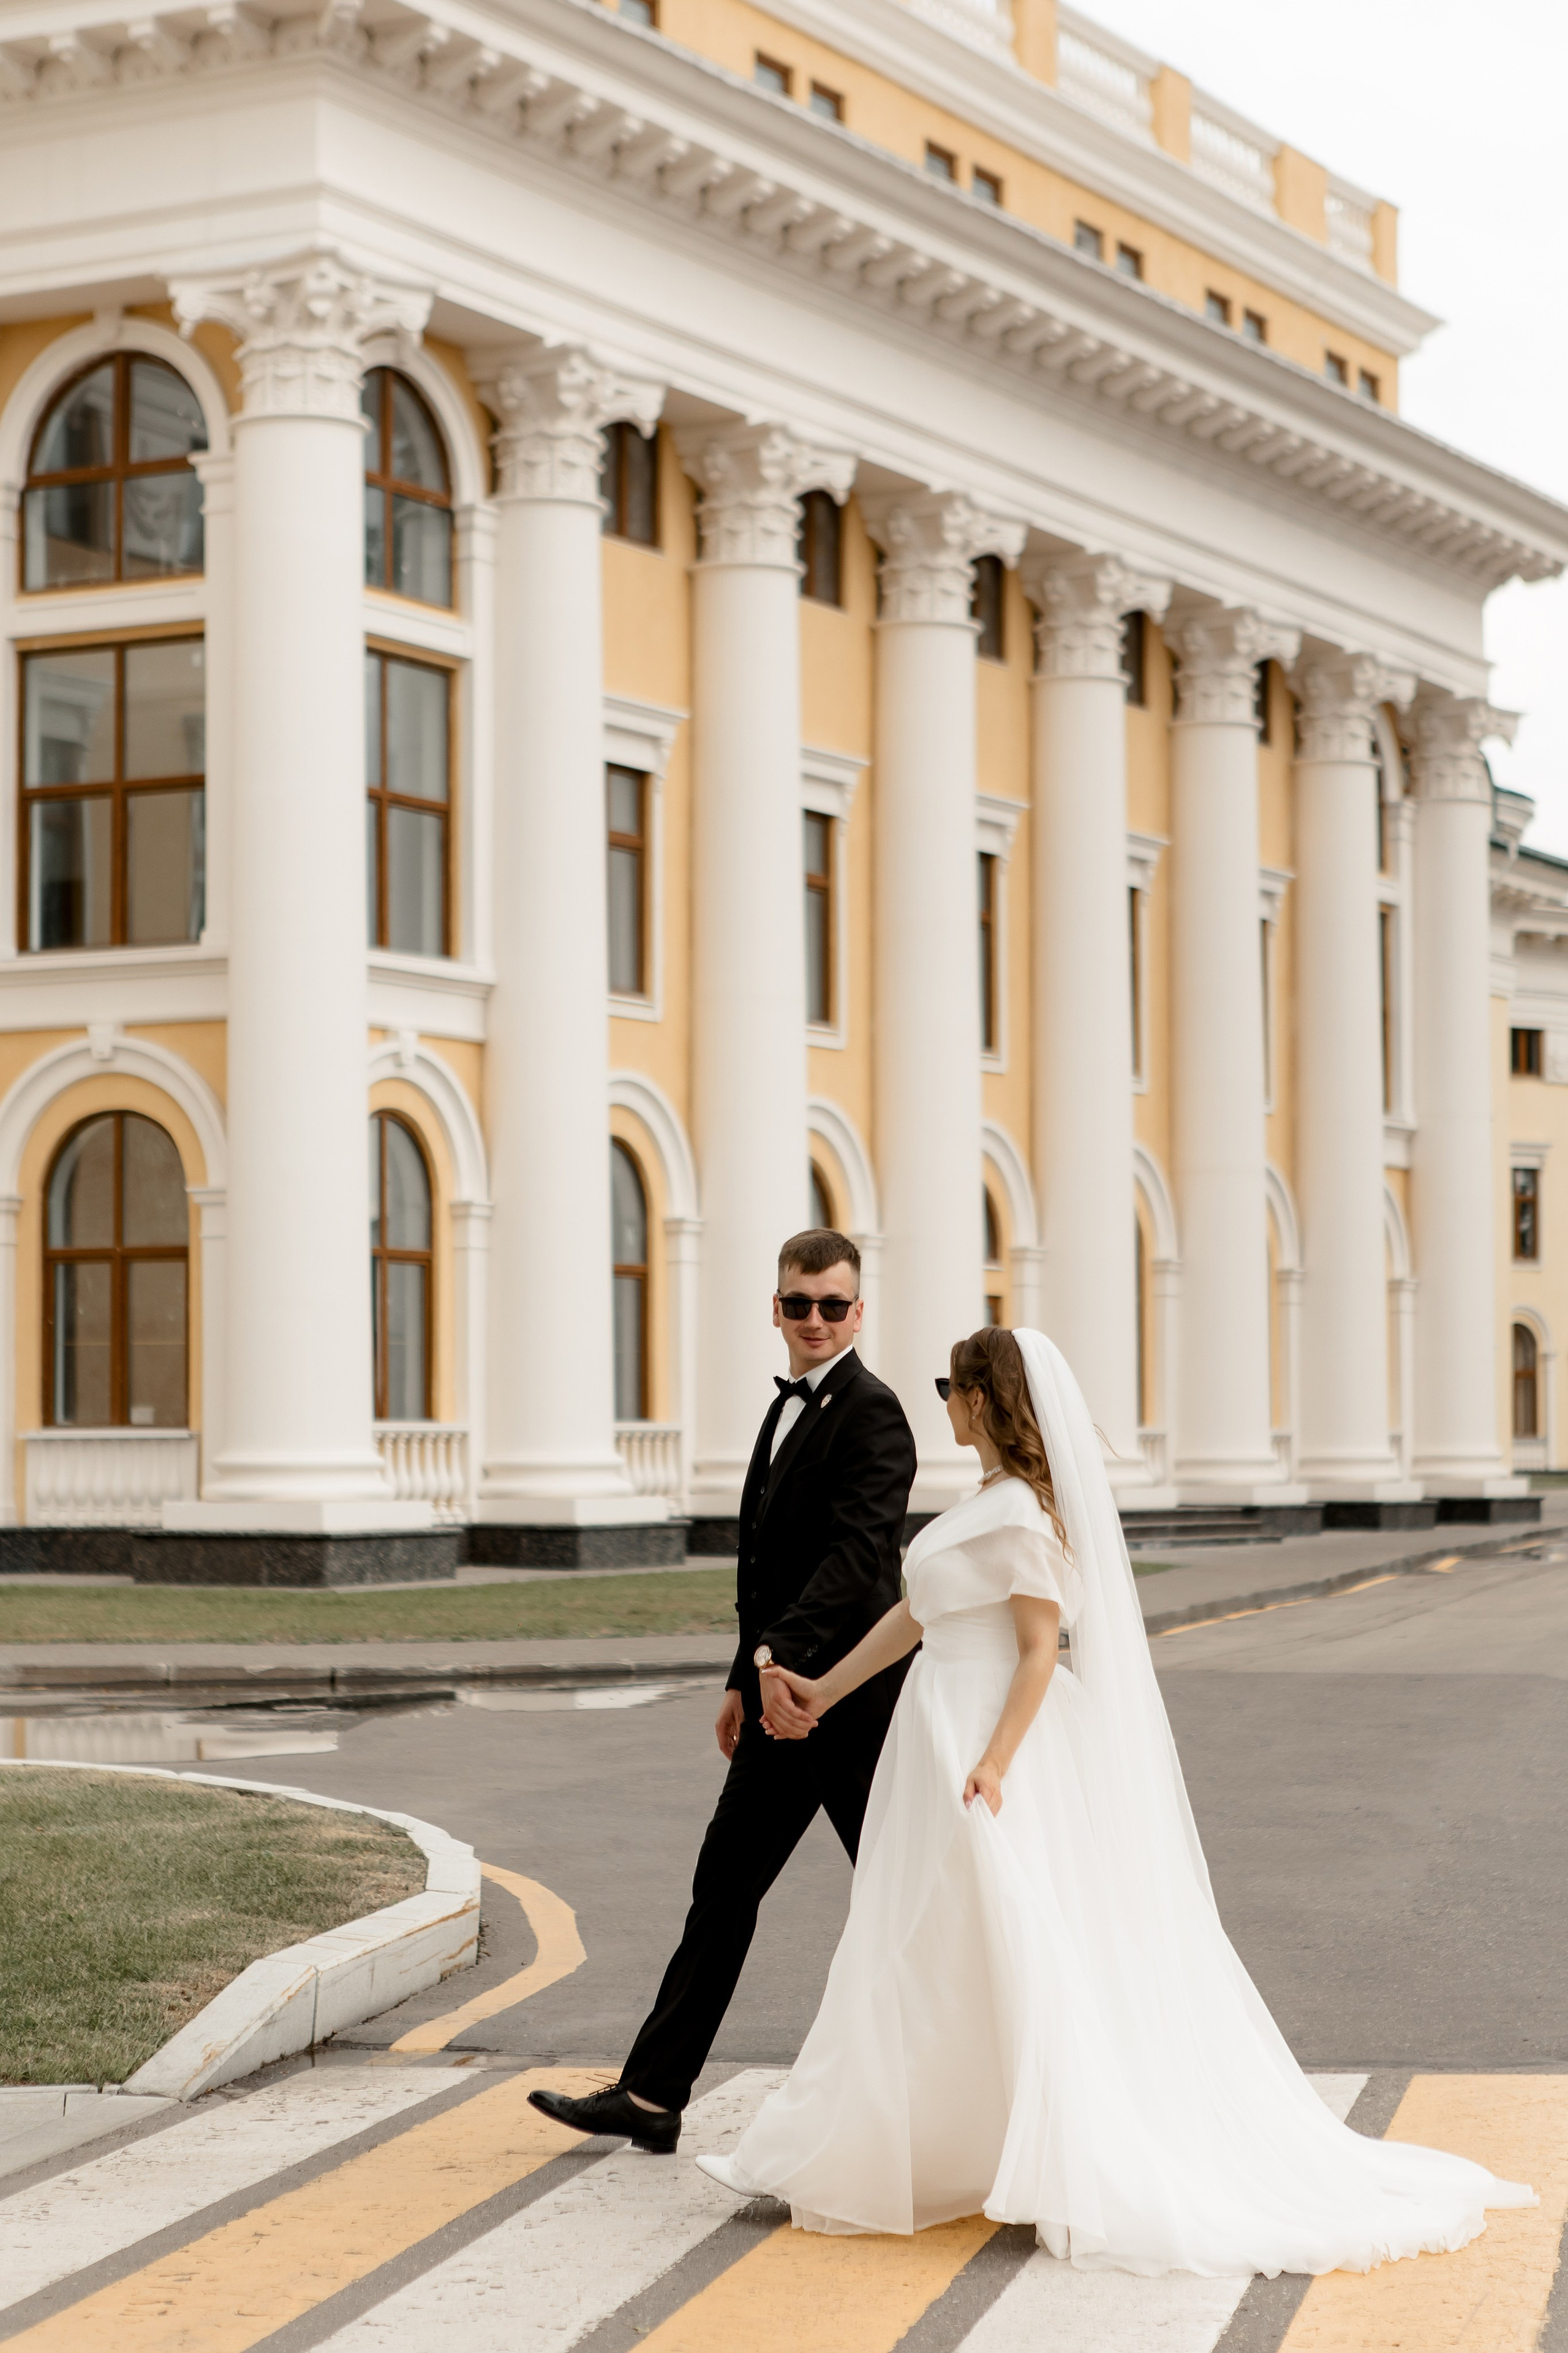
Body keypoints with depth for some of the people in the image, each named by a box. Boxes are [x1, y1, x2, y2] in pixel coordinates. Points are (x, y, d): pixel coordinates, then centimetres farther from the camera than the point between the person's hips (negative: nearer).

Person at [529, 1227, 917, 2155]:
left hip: (848, 1696, -9)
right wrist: (746, 1677, 23)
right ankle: (652, 2095, 13)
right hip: (784, 1695, 9)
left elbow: (856, 1555, -27)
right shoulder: (789, 1407, 16)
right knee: (725, 1887, 9)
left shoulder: (872, 1414, -14)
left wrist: (780, 1653, -36)